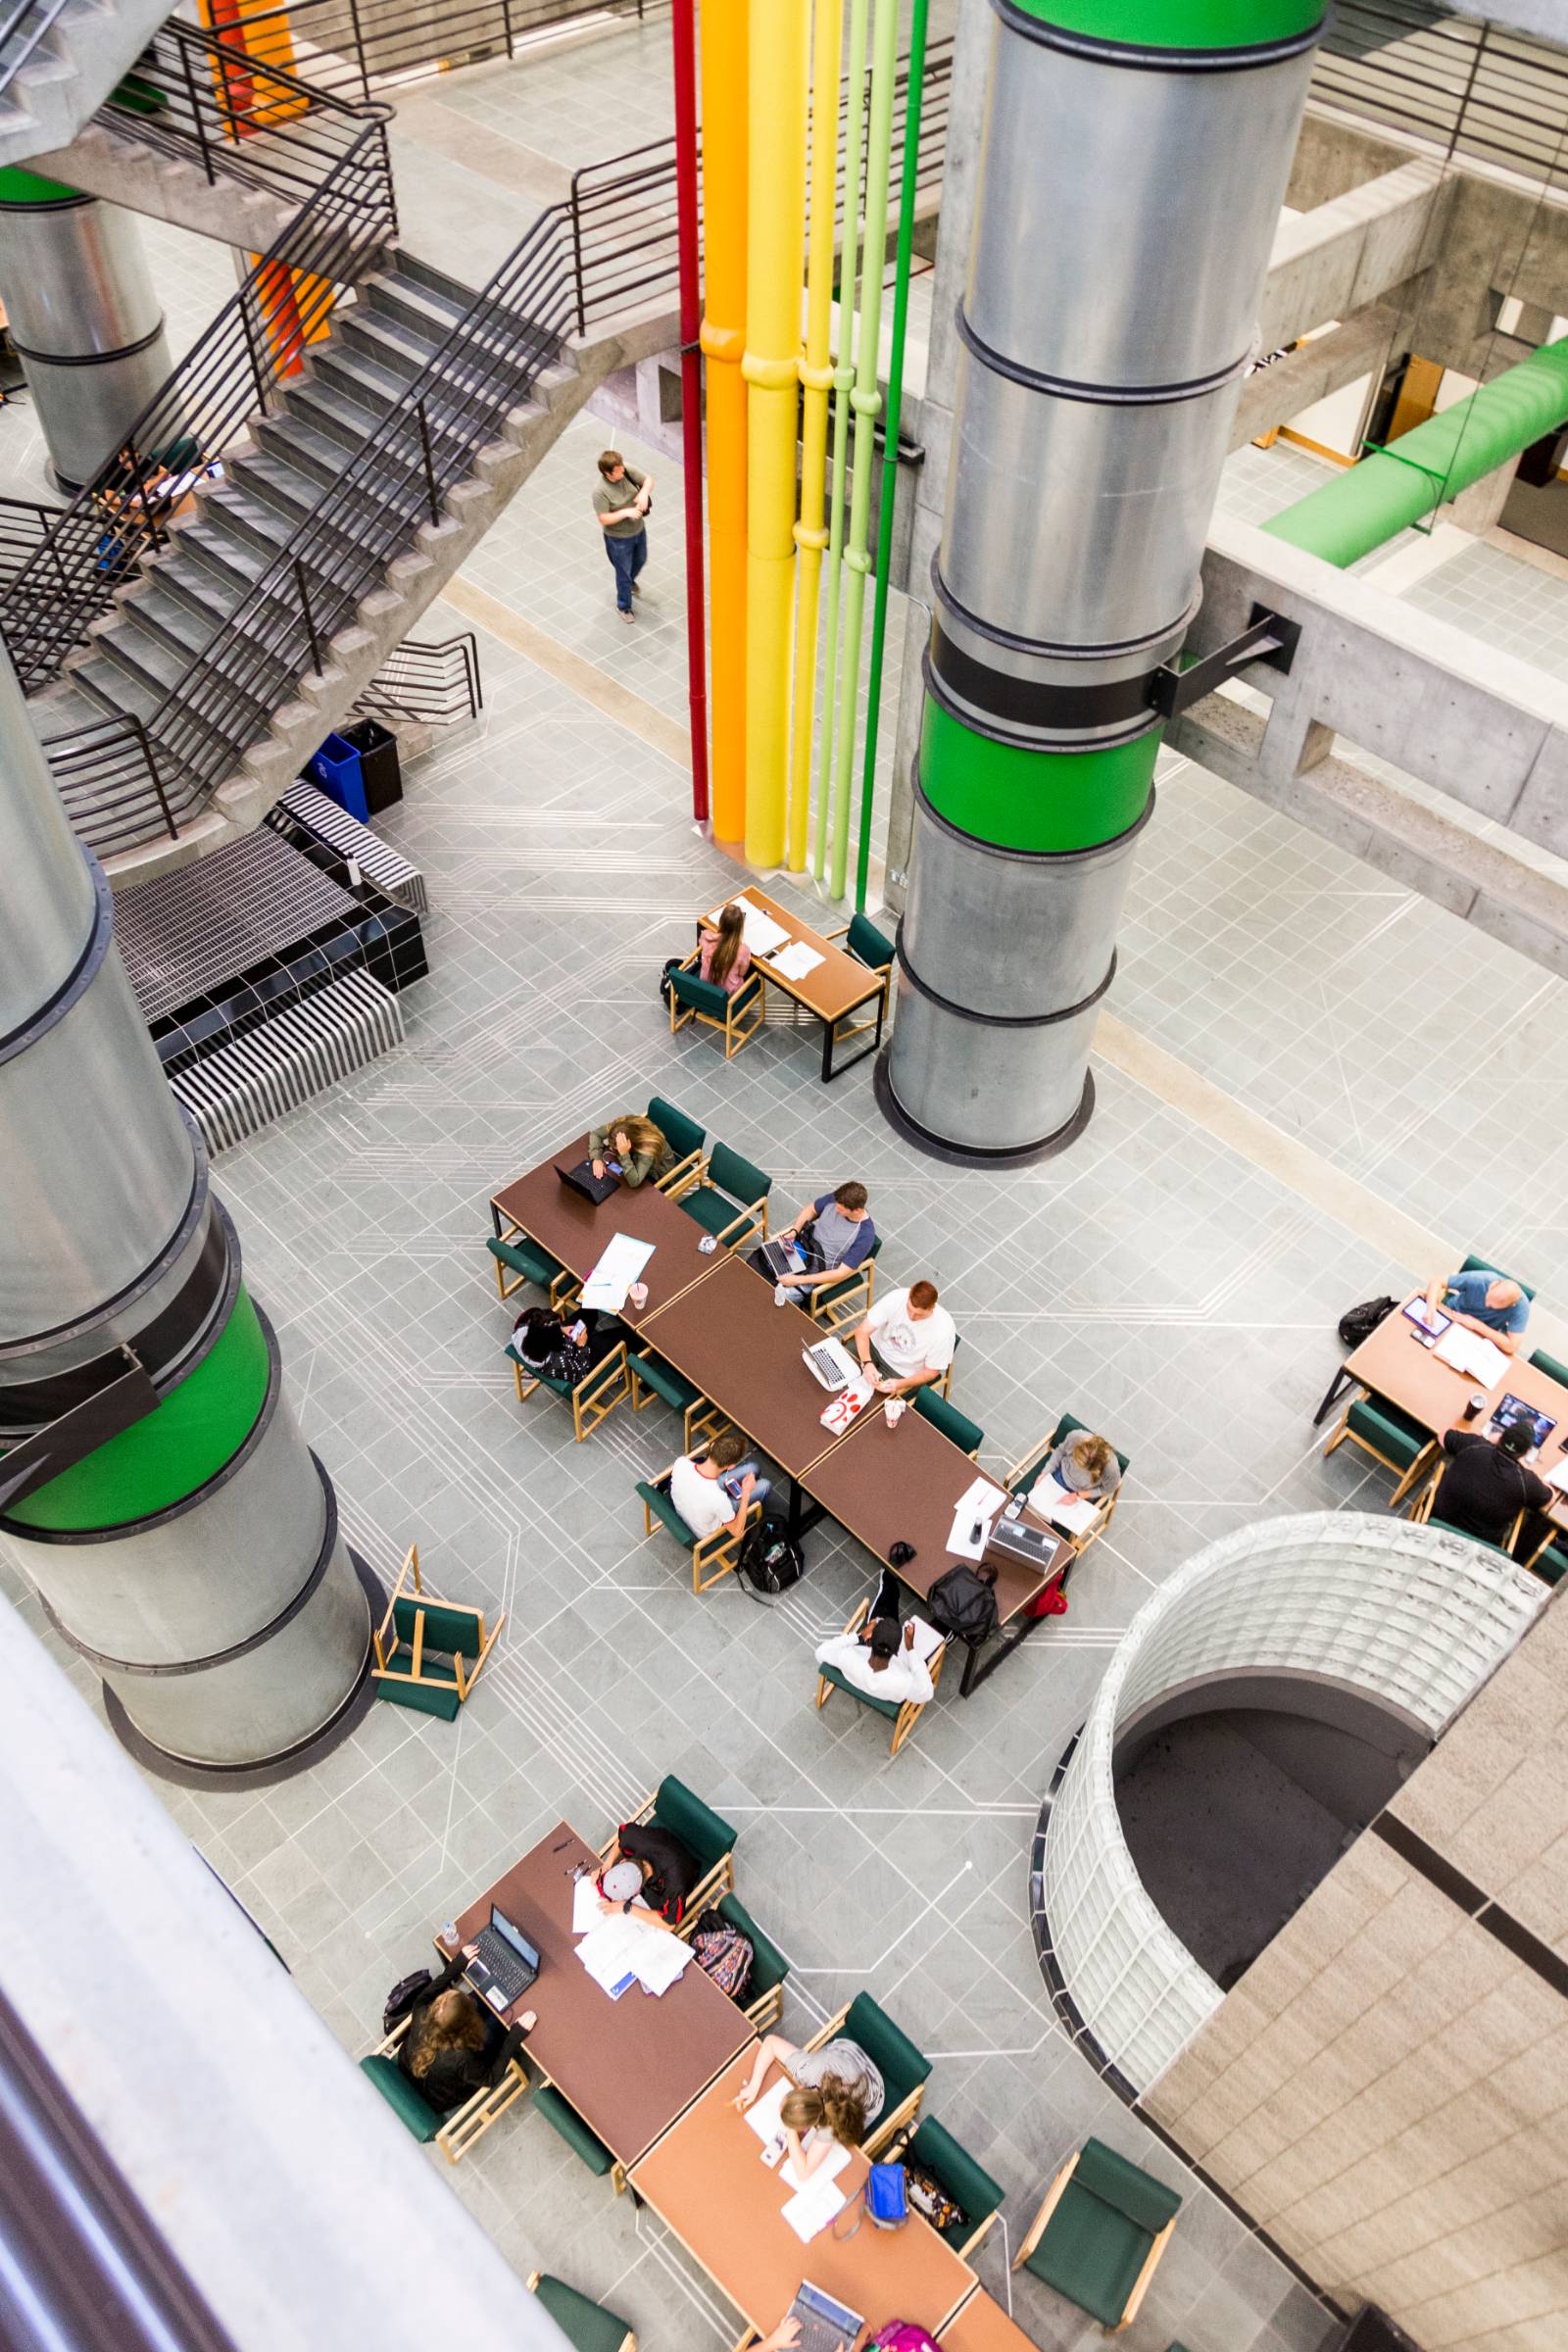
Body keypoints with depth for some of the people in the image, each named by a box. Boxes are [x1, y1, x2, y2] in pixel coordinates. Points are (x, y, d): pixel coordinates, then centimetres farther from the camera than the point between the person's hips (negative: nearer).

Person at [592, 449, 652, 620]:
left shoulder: (627, 470, -17)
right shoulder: (600, 492, -32)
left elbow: (648, 479, -6)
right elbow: (603, 519, -28)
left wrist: (644, 492, -27)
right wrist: (626, 512, -36)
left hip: (639, 529, 6)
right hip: (619, 538, -6)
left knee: (640, 560, 32)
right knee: (623, 571, 13)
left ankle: (630, 581, 65)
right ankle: (623, 606, 37)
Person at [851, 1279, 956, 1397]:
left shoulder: (943, 1331, -29)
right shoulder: (896, 1298, -26)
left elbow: (931, 1371, -14)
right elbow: (863, 1331, -22)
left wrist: (899, 1384, -29)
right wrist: (867, 1363, -39)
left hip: (902, 1373, -2)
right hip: (876, 1346, 3)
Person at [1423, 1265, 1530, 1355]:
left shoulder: (1521, 1307, -33)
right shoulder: (1477, 1280, -33)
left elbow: (1512, 1346, -33)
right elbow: (1437, 1280, -24)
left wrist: (1477, 1324, -32)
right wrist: (1431, 1308, -41)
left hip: (1479, 1336, -2)